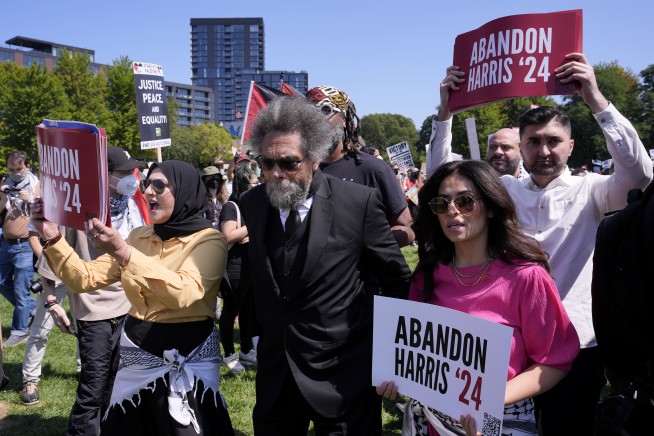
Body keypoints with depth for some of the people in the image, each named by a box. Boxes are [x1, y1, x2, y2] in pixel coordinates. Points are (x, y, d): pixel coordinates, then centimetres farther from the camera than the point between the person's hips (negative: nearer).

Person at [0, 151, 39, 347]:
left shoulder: (37, 185, -4)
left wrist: (30, 200, -20)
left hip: (26, 245, -6)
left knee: (20, 290, -2)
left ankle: (20, 331, 12)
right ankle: (33, 309, 32)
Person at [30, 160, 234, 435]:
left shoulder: (209, 240, -12)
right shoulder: (139, 236, 7)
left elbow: (182, 293, -30)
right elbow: (85, 279, 4)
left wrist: (123, 252, -36)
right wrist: (52, 238, -9)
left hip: (188, 359, -5)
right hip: (137, 353, 6)